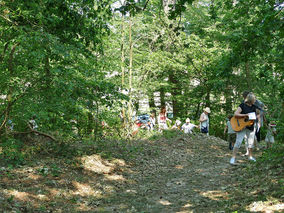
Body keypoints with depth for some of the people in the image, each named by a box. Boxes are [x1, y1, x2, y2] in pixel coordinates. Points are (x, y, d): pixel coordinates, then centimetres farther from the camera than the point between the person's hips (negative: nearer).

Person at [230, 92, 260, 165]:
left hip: (251, 127, 6)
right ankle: (233, 158, -8)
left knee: (251, 142, 13)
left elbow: (257, 117, 15)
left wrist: (258, 113, -7)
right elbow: (235, 114, -17)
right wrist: (245, 115, -22)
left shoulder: (254, 107, 7)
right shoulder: (243, 105, -9)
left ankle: (250, 156, 31)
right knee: (238, 142, -11)